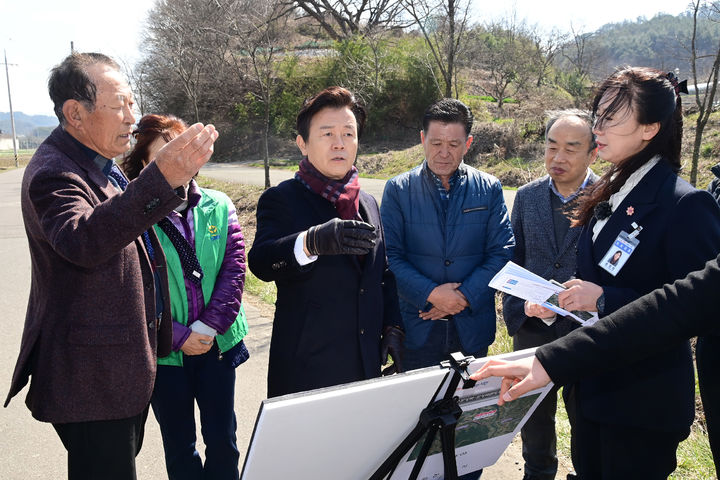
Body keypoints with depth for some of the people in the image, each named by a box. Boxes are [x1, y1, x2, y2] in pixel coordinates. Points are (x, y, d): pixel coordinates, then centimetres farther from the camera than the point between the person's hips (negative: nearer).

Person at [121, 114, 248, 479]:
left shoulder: (219, 207, -1)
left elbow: (234, 270, -4)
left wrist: (209, 326, -12)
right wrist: (178, 336, -14)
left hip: (218, 343, 2)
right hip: (164, 352, -2)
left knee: (223, 439, 13)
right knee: (179, 447, 15)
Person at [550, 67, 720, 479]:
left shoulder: (686, 205, -18)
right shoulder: (610, 194, 8)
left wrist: (604, 300, -26)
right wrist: (563, 300, 0)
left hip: (644, 400, -7)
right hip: (594, 384, 8)